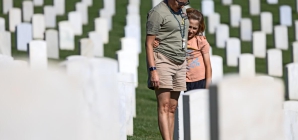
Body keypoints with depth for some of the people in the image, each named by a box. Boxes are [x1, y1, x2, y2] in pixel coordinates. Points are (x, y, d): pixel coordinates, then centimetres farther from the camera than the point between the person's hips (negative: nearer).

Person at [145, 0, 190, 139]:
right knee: (164, 106, -13)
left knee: (172, 107, 3)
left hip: (179, 63, 7)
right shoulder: (157, 13, -9)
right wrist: (153, 70, -20)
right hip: (162, 61, -7)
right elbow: (149, 44, -12)